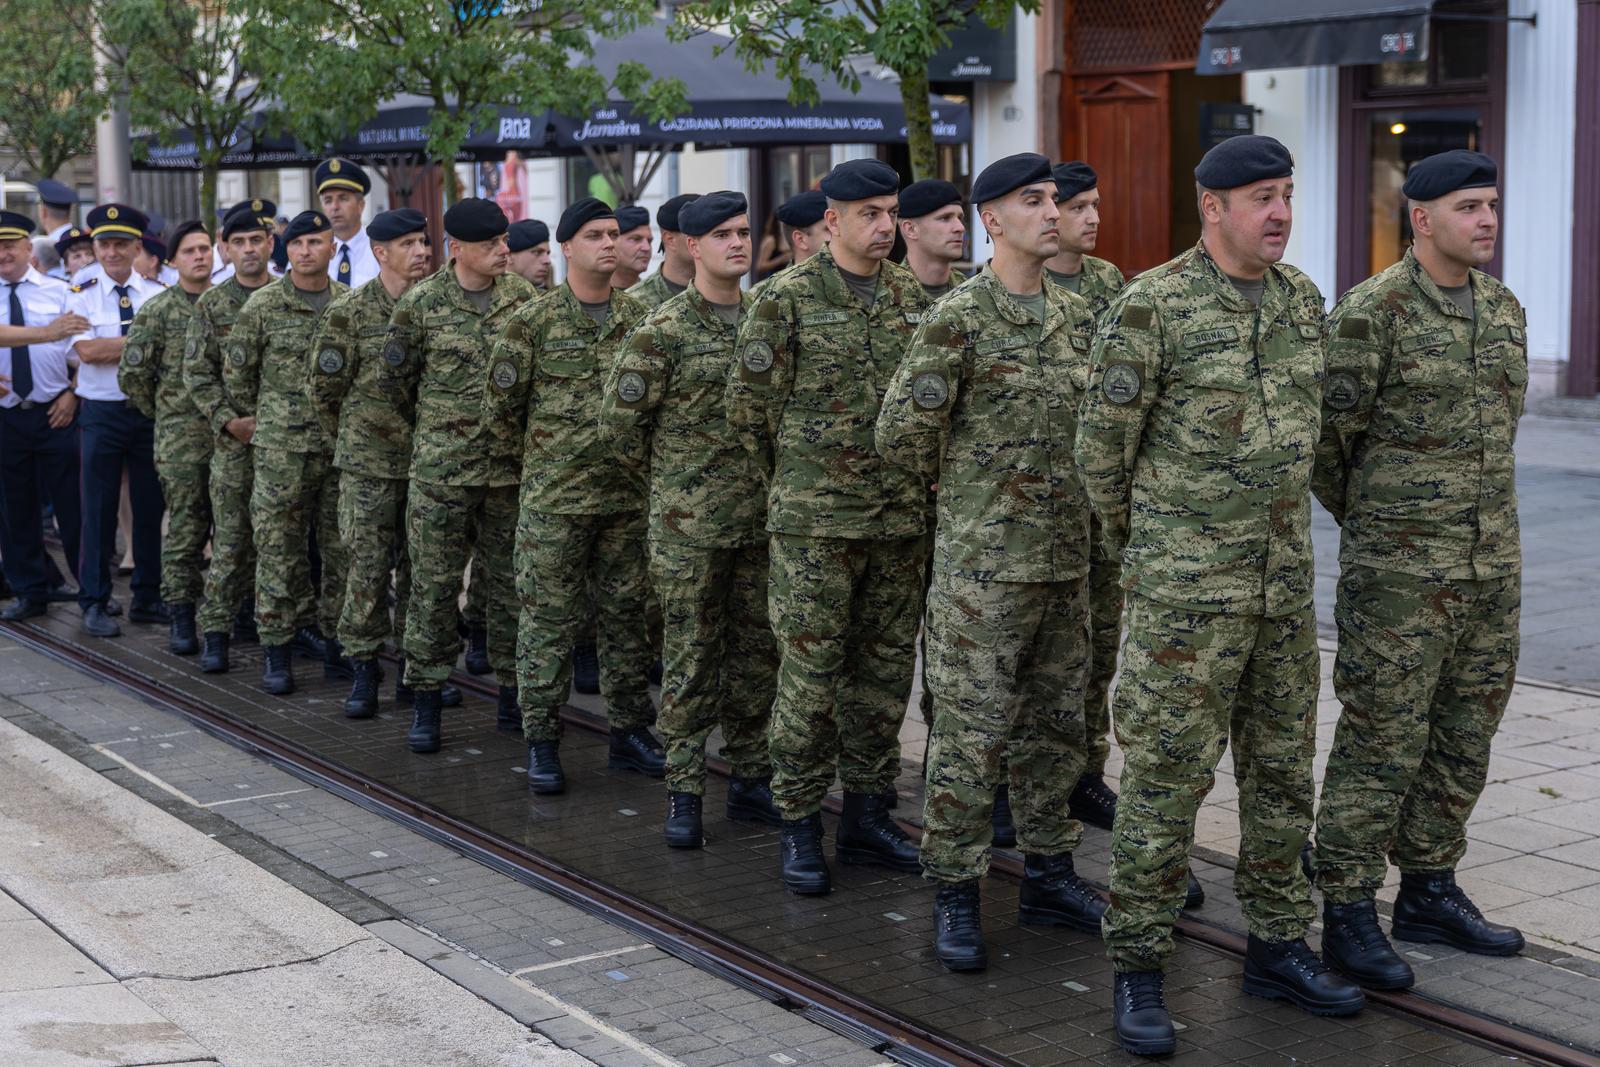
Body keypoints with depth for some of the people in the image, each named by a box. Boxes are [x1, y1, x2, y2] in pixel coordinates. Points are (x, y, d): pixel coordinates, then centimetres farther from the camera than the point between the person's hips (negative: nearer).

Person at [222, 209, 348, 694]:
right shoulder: (263, 305, -1)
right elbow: (236, 371, 5)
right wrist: (261, 419, 8)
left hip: (341, 448, 3)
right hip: (281, 449, -3)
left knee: (341, 549, 7)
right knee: (279, 551, -1)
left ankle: (333, 638, 18)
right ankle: (275, 650, 6)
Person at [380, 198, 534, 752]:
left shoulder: (524, 297, 4)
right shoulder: (420, 303, -4)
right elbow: (393, 380, 6)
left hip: (511, 466, 2)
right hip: (440, 469, -2)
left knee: (513, 582, 8)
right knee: (434, 585, 1)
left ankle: (513, 696, 19)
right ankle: (426, 702, 10)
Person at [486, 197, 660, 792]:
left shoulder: (639, 318, 7)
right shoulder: (534, 322, -5)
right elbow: (501, 407, 0)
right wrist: (546, 455, 7)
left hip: (628, 496, 4)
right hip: (554, 499, -4)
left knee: (627, 615, 11)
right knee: (548, 620, 1)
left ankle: (629, 732, 21)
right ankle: (542, 741, 10)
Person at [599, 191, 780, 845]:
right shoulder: (662, 332, -7)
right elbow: (620, 425, -3)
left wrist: (770, 483, 14)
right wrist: (673, 483, 5)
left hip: (762, 521, 5)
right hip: (688, 525, -5)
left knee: (758, 653, 10)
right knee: (691, 660, 0)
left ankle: (749, 779, 22)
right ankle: (684, 791, 8)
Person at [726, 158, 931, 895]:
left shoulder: (913, 297, 9)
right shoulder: (788, 298, -6)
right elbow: (749, 405, -2)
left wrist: (914, 482, 15)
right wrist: (793, 483, 5)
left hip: (901, 517, 5)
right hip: (816, 522, -5)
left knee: (885, 670, 11)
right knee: (809, 674, -2)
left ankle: (866, 815, 22)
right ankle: (799, 827, 8)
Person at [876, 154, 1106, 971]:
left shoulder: (1077, 315, 10)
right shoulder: (957, 318, -11)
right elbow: (901, 433, -11)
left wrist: (1061, 492, 15)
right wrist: (967, 487, 2)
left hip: (1067, 557, 7)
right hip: (982, 560, -7)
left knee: (1056, 723, 14)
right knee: (971, 733, -2)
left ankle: (1048, 874, 27)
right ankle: (955, 896, 9)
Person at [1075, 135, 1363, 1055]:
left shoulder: (1302, 299, 8)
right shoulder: (1153, 307, -12)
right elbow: (1103, 443, -5)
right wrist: (1136, 542, 8)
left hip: (1284, 575, 6)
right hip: (1184, 584, -6)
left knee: (1282, 767, 12)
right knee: (1167, 772, -3)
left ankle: (1278, 945, 26)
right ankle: (1138, 969, 7)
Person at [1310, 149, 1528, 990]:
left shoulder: (1503, 308, 10)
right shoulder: (1370, 313, -12)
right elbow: (1327, 435, -8)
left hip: (1492, 564, 7)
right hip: (1399, 571, -7)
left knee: (1464, 734, 13)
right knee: (1382, 739, -2)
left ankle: (1429, 892, 26)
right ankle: (1347, 913, 7)